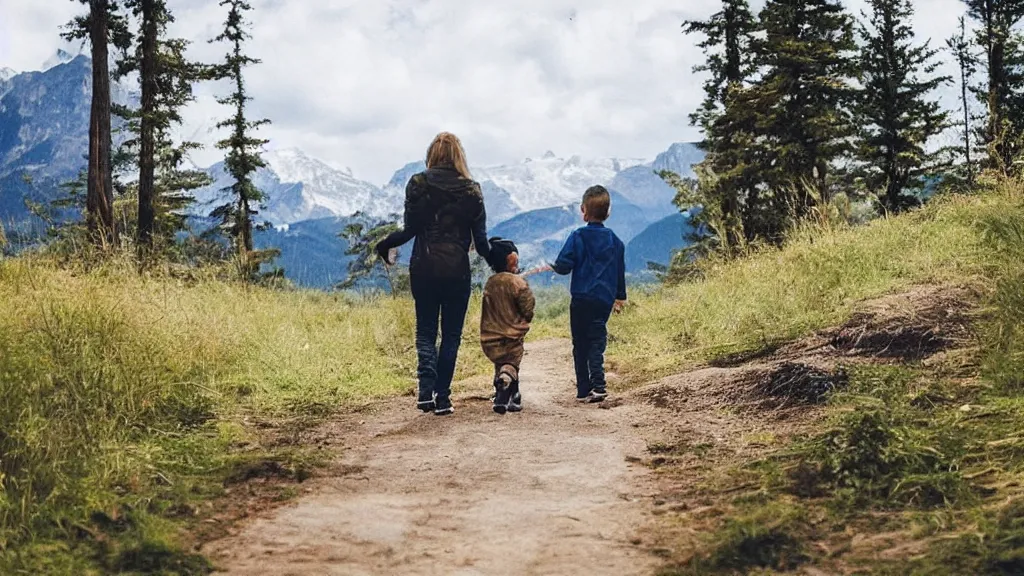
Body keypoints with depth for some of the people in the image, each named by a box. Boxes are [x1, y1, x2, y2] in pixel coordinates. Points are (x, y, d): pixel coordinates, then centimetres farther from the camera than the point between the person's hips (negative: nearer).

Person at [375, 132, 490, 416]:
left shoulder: (418, 184, -3)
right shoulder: (471, 190, -1)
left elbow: (409, 229, -5)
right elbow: (480, 239, 0)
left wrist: (384, 245, 12)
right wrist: (493, 258, 20)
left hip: (424, 268, 0)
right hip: (457, 271, 0)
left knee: (425, 330, 11)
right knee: (451, 334, 9)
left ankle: (426, 390, -8)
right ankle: (442, 397, 8)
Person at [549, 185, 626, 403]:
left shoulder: (578, 237, -8)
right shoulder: (615, 241, 8)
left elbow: (563, 266, -12)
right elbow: (620, 271, 17)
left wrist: (554, 267, 12)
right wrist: (620, 296, 30)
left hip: (582, 298, -3)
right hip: (605, 300, 4)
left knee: (580, 344, 6)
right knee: (597, 340, 6)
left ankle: (584, 390, 6)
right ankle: (598, 384, -12)